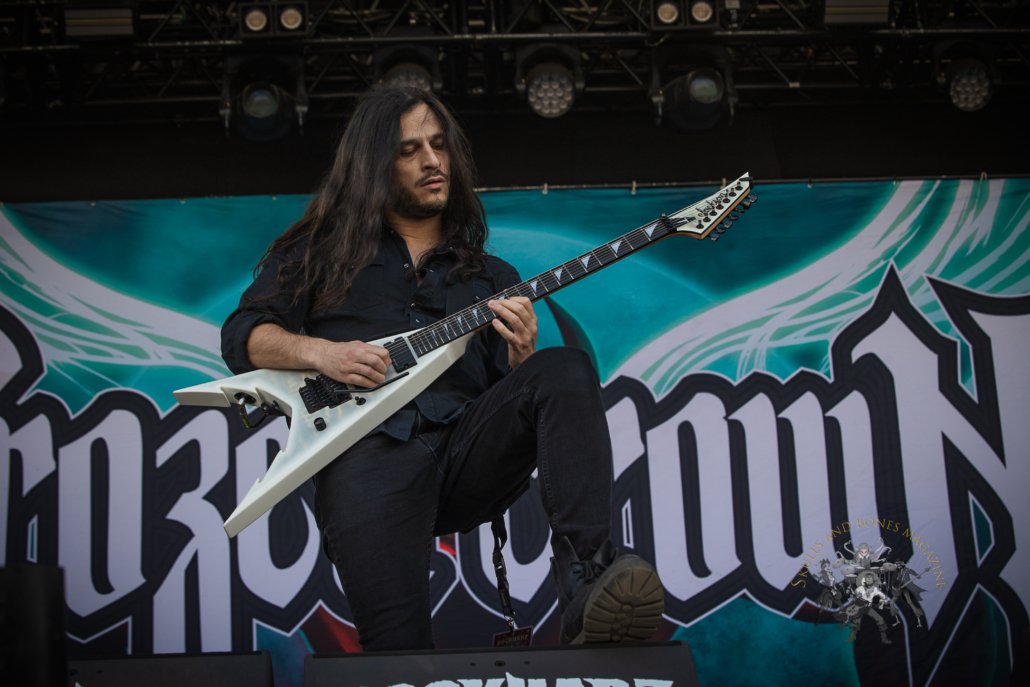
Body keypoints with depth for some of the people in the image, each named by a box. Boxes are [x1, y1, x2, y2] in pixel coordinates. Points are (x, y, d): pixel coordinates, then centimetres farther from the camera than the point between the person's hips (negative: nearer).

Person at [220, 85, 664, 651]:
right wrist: (318, 352, -6)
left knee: (567, 371, -29)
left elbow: (510, 390, 19)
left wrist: (522, 360, -5)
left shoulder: (491, 278, 28)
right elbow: (241, 335, 13)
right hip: (370, 450, -2)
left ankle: (585, 587, -41)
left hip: (468, 446, 3)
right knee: (396, 645, -29)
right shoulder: (322, 252, 22)